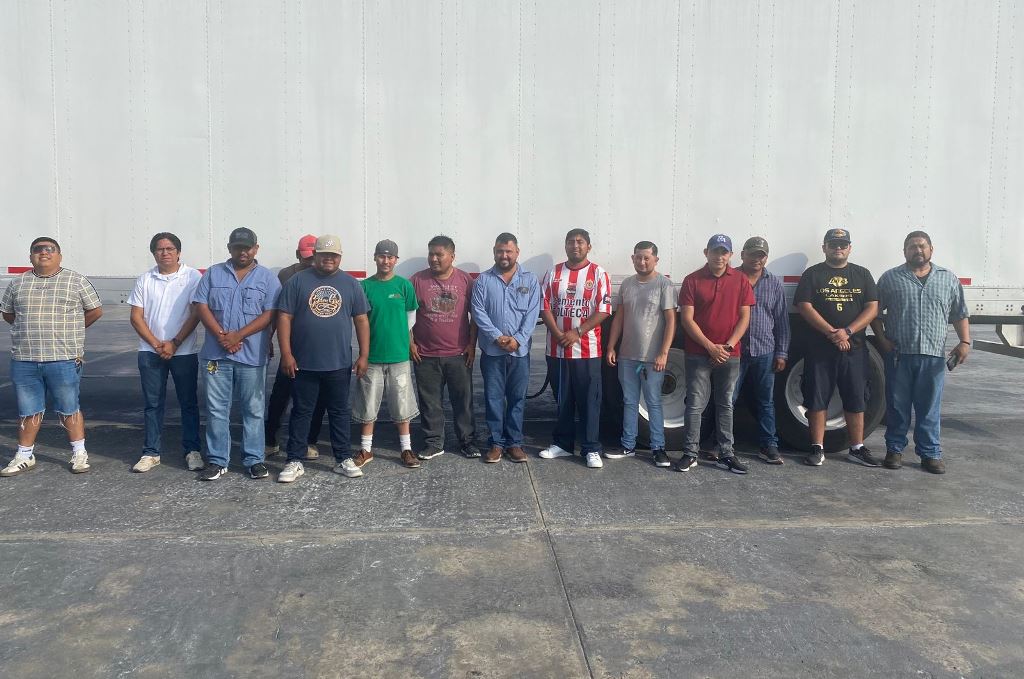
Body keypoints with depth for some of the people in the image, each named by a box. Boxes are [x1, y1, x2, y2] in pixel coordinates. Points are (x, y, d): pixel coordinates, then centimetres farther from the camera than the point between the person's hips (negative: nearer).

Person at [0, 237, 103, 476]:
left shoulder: (76, 281, 1)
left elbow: (95, 310, 5)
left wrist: (71, 329, 6)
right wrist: (30, 330, 11)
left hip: (64, 359, -3)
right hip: (24, 360, 3)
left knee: (69, 409, 4)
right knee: (28, 411, 12)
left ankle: (79, 453, 15)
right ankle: (24, 455, 25)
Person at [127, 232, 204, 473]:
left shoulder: (193, 277, -3)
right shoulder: (144, 280, 6)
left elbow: (196, 314, -7)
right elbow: (136, 317, 4)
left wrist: (174, 344, -12)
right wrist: (156, 344, -7)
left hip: (184, 351, -2)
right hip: (150, 352, 3)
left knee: (189, 403, 4)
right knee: (152, 404, 8)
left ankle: (192, 451, 13)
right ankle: (151, 453, 16)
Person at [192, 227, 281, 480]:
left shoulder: (267, 277, 3)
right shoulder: (213, 274, 10)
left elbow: (269, 314, -5)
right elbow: (201, 306, 3)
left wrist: (237, 336, -14)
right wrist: (221, 336, -11)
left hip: (252, 355, -2)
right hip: (216, 353, 2)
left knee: (253, 410, 5)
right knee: (216, 409, 6)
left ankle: (254, 460, 14)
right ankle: (217, 461, 15)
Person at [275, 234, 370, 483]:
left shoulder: (351, 284, 5)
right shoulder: (298, 281, 0)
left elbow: (361, 320, 6)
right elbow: (284, 317, -3)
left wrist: (364, 355, 0)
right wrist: (286, 354, -9)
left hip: (339, 363, 1)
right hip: (303, 363, -1)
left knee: (340, 412, 10)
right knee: (301, 412, 8)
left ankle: (343, 459, 21)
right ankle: (295, 462, 17)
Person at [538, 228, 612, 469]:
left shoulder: (598, 274, 0)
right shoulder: (554, 273, 8)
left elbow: (603, 310, -6)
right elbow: (545, 307, 3)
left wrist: (577, 333, -15)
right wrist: (558, 334, -12)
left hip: (588, 349, -2)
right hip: (557, 348, 3)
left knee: (589, 400, 1)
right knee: (562, 399, 11)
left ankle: (591, 449, 8)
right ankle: (562, 443, 23)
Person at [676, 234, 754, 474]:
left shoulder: (740, 280, 4)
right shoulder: (692, 281, -3)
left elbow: (745, 317, 2)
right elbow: (687, 319, -7)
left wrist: (728, 345, -10)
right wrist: (710, 346, -13)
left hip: (730, 354, 2)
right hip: (698, 354, -2)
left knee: (726, 405, 11)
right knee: (695, 405, 1)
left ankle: (726, 454, 18)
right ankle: (690, 453, 8)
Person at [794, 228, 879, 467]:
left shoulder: (862, 274, 11)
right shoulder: (813, 274, 4)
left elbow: (872, 308, 3)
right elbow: (805, 307, -6)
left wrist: (847, 332, -12)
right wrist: (832, 333, -15)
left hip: (854, 349, 2)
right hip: (820, 349, -2)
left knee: (856, 401, 8)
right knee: (816, 400, 1)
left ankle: (857, 448, 19)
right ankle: (817, 449, 10)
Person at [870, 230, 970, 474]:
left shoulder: (949, 278, 11)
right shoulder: (890, 278, 6)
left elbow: (960, 315, 12)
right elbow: (875, 312, 8)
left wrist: (965, 342, -1)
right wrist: (882, 339, -4)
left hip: (933, 356, 1)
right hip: (898, 355, -1)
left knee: (930, 409, 6)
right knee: (897, 406, 6)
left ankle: (930, 453, 15)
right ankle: (894, 450, 17)